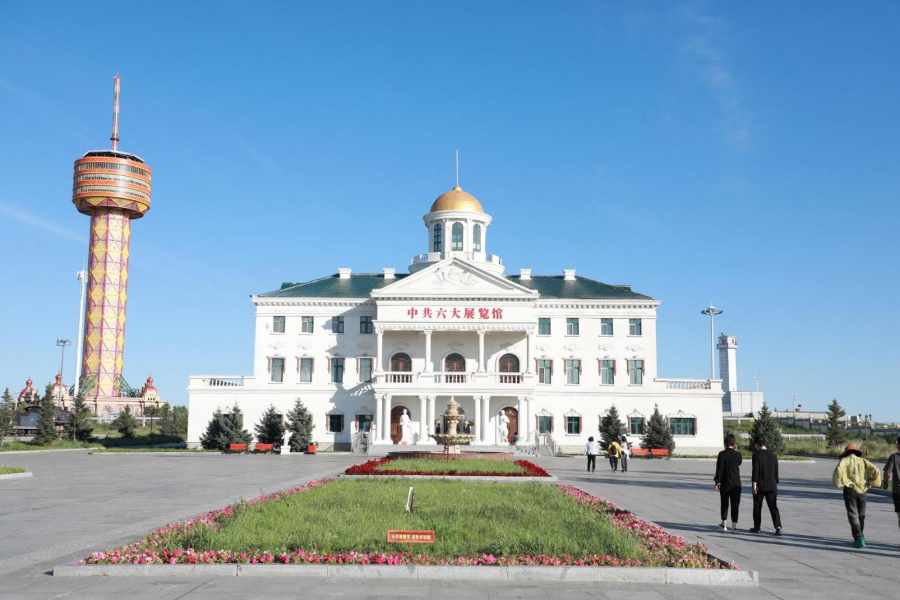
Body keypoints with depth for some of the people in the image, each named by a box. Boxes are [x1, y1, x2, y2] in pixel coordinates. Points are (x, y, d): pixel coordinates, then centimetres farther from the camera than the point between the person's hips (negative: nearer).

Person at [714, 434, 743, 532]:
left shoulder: (722, 454, -11)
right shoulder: (738, 454, -5)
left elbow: (719, 469, -11)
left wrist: (717, 481, -5)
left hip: (724, 483, -1)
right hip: (736, 483, 1)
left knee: (724, 504, 13)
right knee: (735, 504, 6)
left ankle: (724, 524, 16)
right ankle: (734, 525, 5)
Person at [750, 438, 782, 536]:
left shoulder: (756, 455, -10)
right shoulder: (773, 455, 6)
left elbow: (755, 470, -15)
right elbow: (776, 472, 11)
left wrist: (754, 484, -14)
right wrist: (775, 484, 19)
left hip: (760, 486, -4)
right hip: (772, 486, 4)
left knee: (757, 507, 9)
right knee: (773, 507, 2)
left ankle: (756, 527, 18)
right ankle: (778, 527, -14)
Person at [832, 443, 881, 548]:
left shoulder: (844, 460, 4)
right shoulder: (863, 461, 14)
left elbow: (838, 470, -17)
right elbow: (876, 471, 0)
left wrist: (839, 483, -5)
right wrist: (870, 482, 10)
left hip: (850, 489, -3)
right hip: (862, 491, 3)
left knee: (853, 515, -3)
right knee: (861, 515, 16)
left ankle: (859, 538, -15)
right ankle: (861, 538, 23)